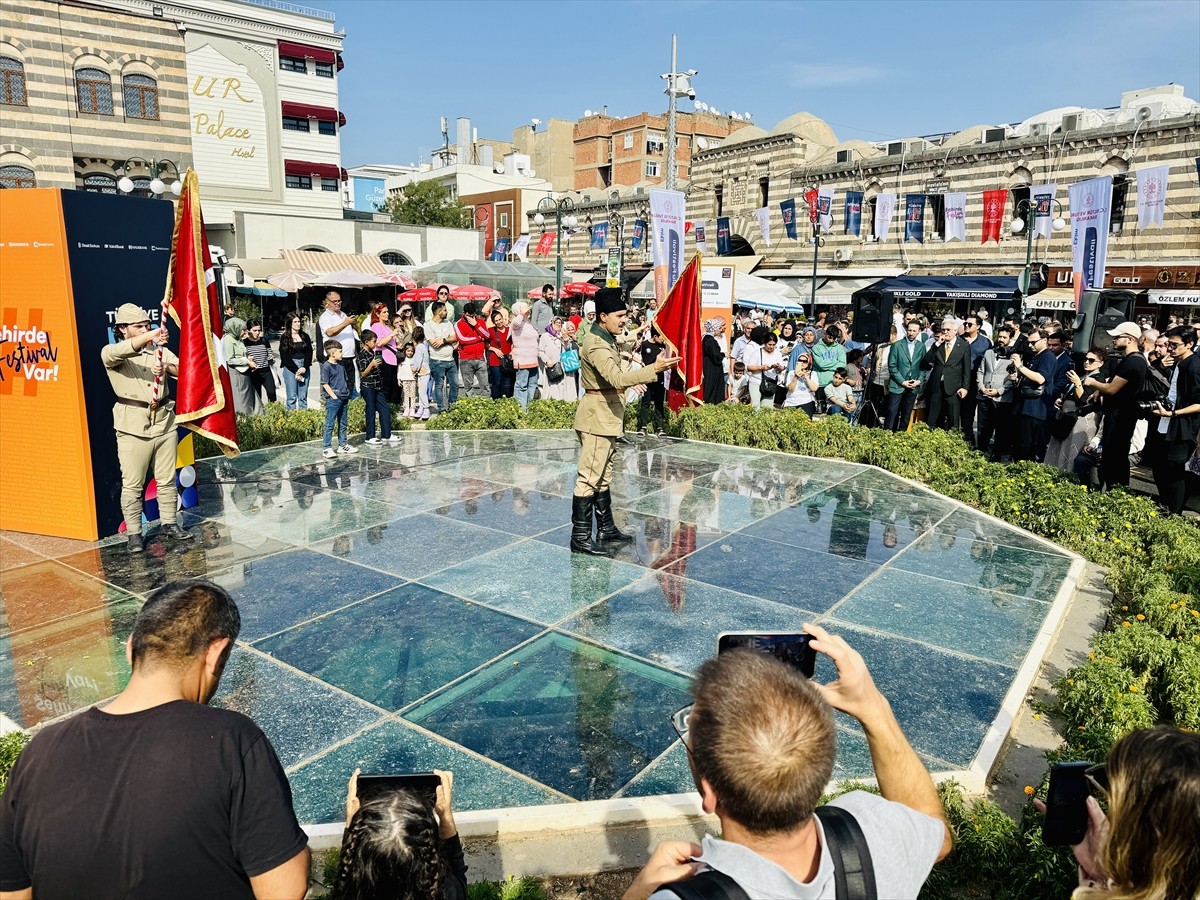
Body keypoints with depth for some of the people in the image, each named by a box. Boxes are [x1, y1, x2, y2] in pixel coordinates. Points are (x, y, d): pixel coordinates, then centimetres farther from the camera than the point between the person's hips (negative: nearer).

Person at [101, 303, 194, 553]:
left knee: (167, 480, 12)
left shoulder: (159, 350, 12)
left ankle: (169, 523, 25)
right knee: (132, 485, 1)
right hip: (133, 427, -4)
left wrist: (167, 368, -22)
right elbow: (119, 351, -25)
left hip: (164, 422, 4)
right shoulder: (111, 353, 0)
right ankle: (133, 533, 12)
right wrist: (149, 336, -41)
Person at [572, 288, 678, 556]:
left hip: (607, 419, 11)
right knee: (589, 478, -7)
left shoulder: (606, 340, 15)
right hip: (596, 420, -11)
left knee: (603, 476, 17)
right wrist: (654, 369, -39)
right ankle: (580, 537, -2)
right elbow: (617, 378, -34)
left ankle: (606, 528, 27)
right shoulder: (596, 344, -20)